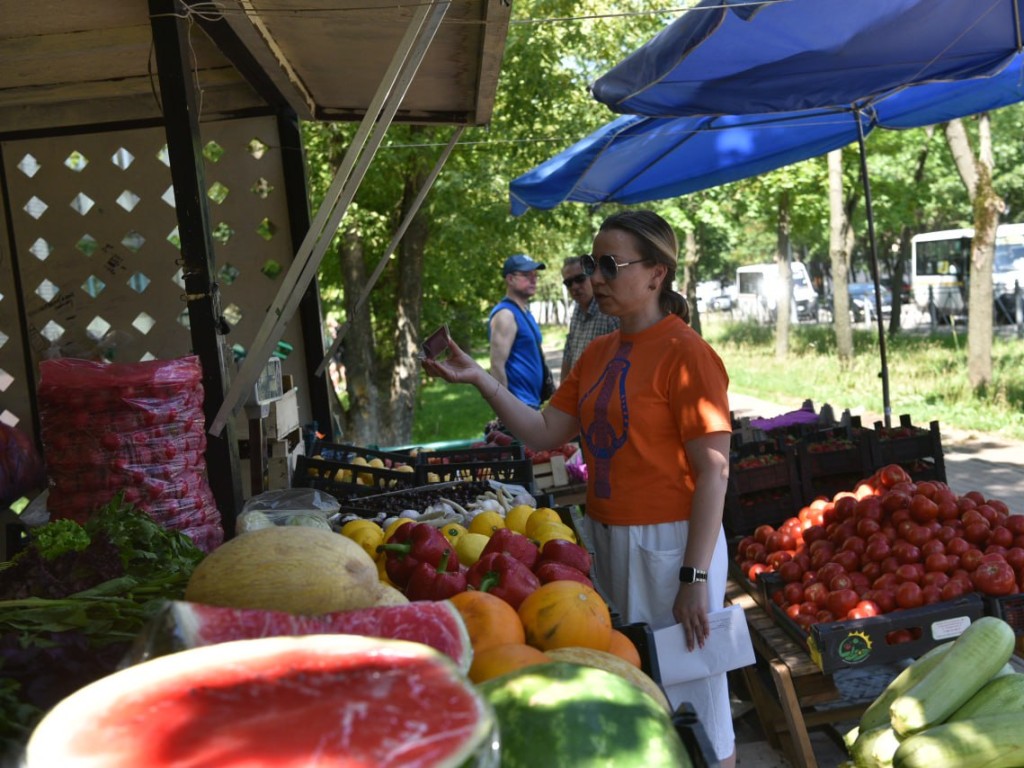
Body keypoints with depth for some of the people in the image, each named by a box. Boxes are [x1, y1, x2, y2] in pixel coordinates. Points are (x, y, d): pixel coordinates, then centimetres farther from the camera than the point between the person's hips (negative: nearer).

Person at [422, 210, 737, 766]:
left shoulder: (685, 354, -14)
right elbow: (544, 433, 5)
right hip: (605, 537, 7)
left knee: (691, 709, 8)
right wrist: (480, 380, -6)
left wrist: (695, 577, -20)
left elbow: (713, 474, -16)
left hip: (667, 545, -7)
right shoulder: (597, 354, 9)